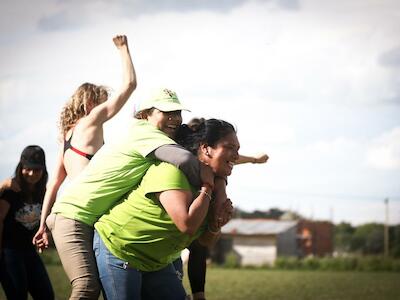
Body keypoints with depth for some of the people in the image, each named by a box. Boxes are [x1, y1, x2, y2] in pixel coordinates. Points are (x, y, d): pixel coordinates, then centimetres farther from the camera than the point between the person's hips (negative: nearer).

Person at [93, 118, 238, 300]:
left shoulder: (214, 182, 4)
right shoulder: (172, 170, -24)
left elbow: (205, 241, 10)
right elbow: (187, 224, -35)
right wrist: (207, 189, -23)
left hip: (156, 262, 9)